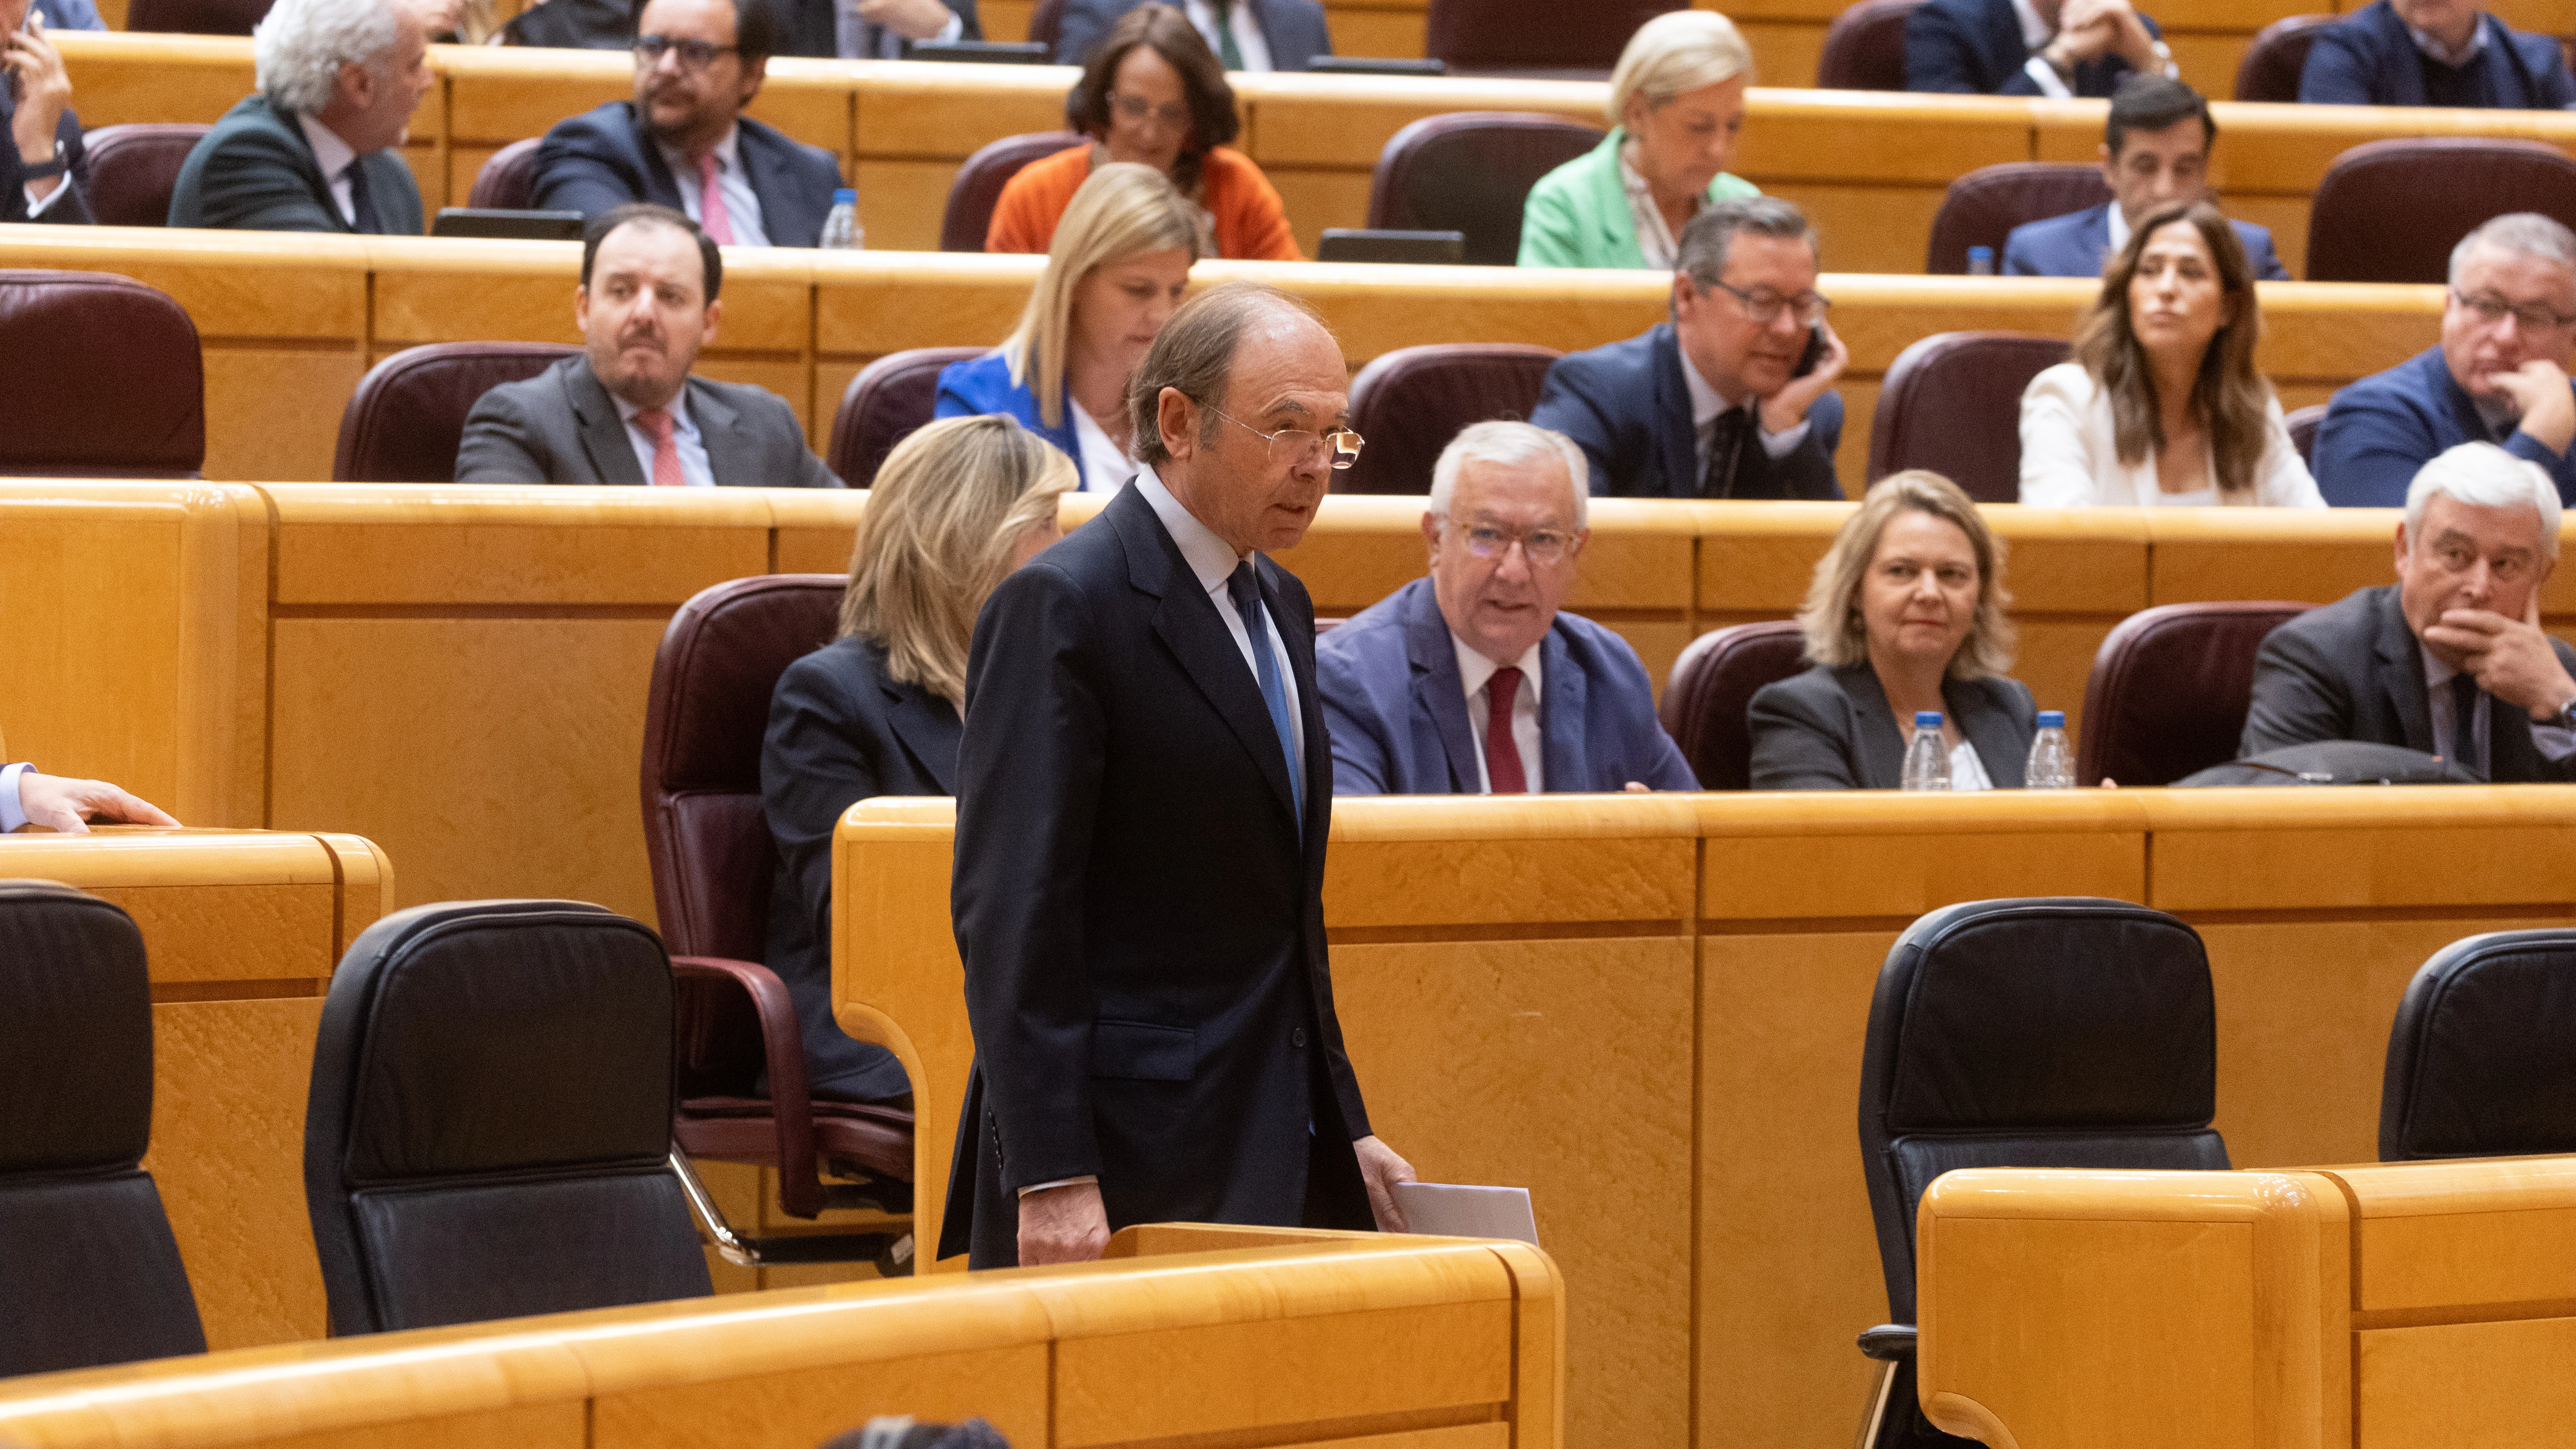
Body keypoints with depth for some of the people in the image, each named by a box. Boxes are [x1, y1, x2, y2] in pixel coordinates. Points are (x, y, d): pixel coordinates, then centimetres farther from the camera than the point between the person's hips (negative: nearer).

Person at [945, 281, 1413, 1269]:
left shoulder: (1277, 604, 17)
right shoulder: (1062, 609, -11)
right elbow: (1011, 916, -17)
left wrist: (1343, 1134, 18)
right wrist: (1052, 1179, -23)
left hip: (1273, 1160, 8)